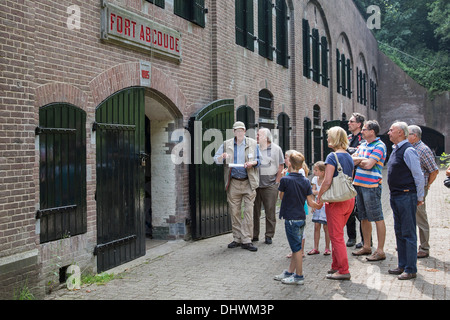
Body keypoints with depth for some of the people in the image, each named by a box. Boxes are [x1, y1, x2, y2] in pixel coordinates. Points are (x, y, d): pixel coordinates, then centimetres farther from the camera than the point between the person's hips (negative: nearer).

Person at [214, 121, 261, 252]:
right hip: (233, 183, 1)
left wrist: (252, 163, -10)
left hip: (248, 183, -1)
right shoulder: (226, 144, 9)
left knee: (248, 211, -5)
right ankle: (237, 239, 15)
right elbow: (216, 159, 10)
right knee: (234, 212, 5)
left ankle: (246, 240, -2)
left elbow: (259, 160, 12)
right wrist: (222, 157, -13)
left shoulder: (253, 143, 7)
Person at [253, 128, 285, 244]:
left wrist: (276, 182, -1)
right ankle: (254, 235, 13)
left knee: (270, 212, 1)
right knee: (255, 211, 4)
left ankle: (269, 235, 9)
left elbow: (280, 166, 4)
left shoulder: (276, 149, 3)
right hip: (255, 185, 2)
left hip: (270, 186, -2)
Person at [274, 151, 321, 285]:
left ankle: (299, 276, 7)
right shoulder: (306, 181, 2)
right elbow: (310, 202, 1)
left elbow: (281, 197, 2)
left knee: (296, 248, 0)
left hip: (290, 218, -7)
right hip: (301, 217, 7)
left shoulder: (285, 180, -14)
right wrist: (318, 206, 23)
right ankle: (290, 272, 27)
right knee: (296, 247, 15)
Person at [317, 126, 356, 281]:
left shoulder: (332, 157, -14)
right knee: (337, 234, 19)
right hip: (349, 199, 8)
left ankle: (344, 271, 4)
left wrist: (319, 196, -8)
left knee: (336, 236, 1)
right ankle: (336, 266, 26)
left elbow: (327, 181, -20)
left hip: (336, 200, -8)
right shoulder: (349, 157, 10)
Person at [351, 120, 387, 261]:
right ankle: (366, 247, 26)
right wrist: (362, 160, -6)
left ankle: (380, 251, 0)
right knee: (364, 218, 15)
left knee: (377, 218, -3)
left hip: (371, 186, -9)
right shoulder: (363, 145, 16)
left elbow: (368, 164, -18)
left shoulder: (379, 146, -9)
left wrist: (358, 160, -1)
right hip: (359, 184, 9)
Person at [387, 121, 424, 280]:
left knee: (408, 233, -4)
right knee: (399, 232, 15)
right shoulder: (395, 149, 14)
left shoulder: (408, 150, -15)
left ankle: (411, 269, 3)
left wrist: (419, 197, -10)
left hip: (406, 197, -10)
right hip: (395, 196, 10)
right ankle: (402, 265, 25)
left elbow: (418, 175, -15)